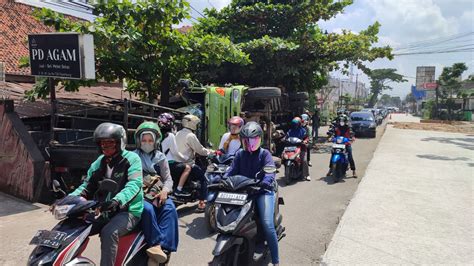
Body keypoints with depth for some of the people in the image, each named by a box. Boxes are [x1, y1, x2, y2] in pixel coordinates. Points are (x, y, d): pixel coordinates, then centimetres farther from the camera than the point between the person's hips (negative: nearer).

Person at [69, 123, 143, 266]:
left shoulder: (131, 158, -9)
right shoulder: (98, 163, 12)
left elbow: (135, 184, -23)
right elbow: (87, 186, 11)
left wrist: (117, 201, -40)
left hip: (128, 210, -7)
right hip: (104, 210, 7)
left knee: (108, 233, -31)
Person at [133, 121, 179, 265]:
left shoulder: (160, 157, 15)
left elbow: (168, 179, 10)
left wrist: (165, 191, -12)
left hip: (158, 194, 2)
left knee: (170, 208, -27)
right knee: (148, 209, -34)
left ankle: (159, 246, -34)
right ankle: (157, 244, -28)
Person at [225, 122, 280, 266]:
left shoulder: (264, 153, 1)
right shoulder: (240, 154, 13)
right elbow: (232, 170, 3)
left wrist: (266, 181, -37)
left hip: (262, 191, -4)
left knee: (267, 225, -20)